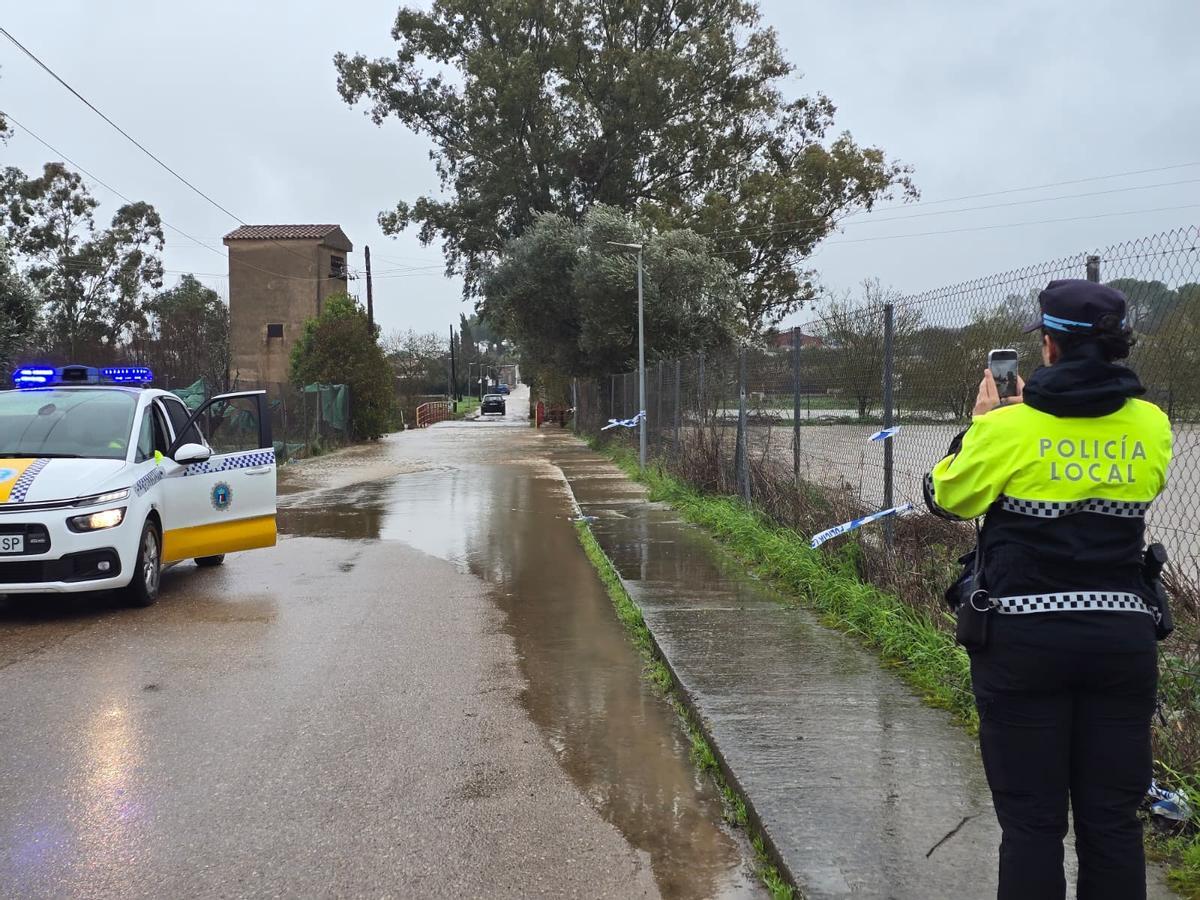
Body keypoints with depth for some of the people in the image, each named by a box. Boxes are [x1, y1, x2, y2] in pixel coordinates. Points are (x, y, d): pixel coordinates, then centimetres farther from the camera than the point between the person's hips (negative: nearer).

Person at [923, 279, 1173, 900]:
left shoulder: (1008, 428, -11)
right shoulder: (1150, 427, 1)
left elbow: (945, 497, 2)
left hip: (1026, 639, -3)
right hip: (1122, 636, 3)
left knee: (1031, 821, 5)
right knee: (1113, 820, 11)